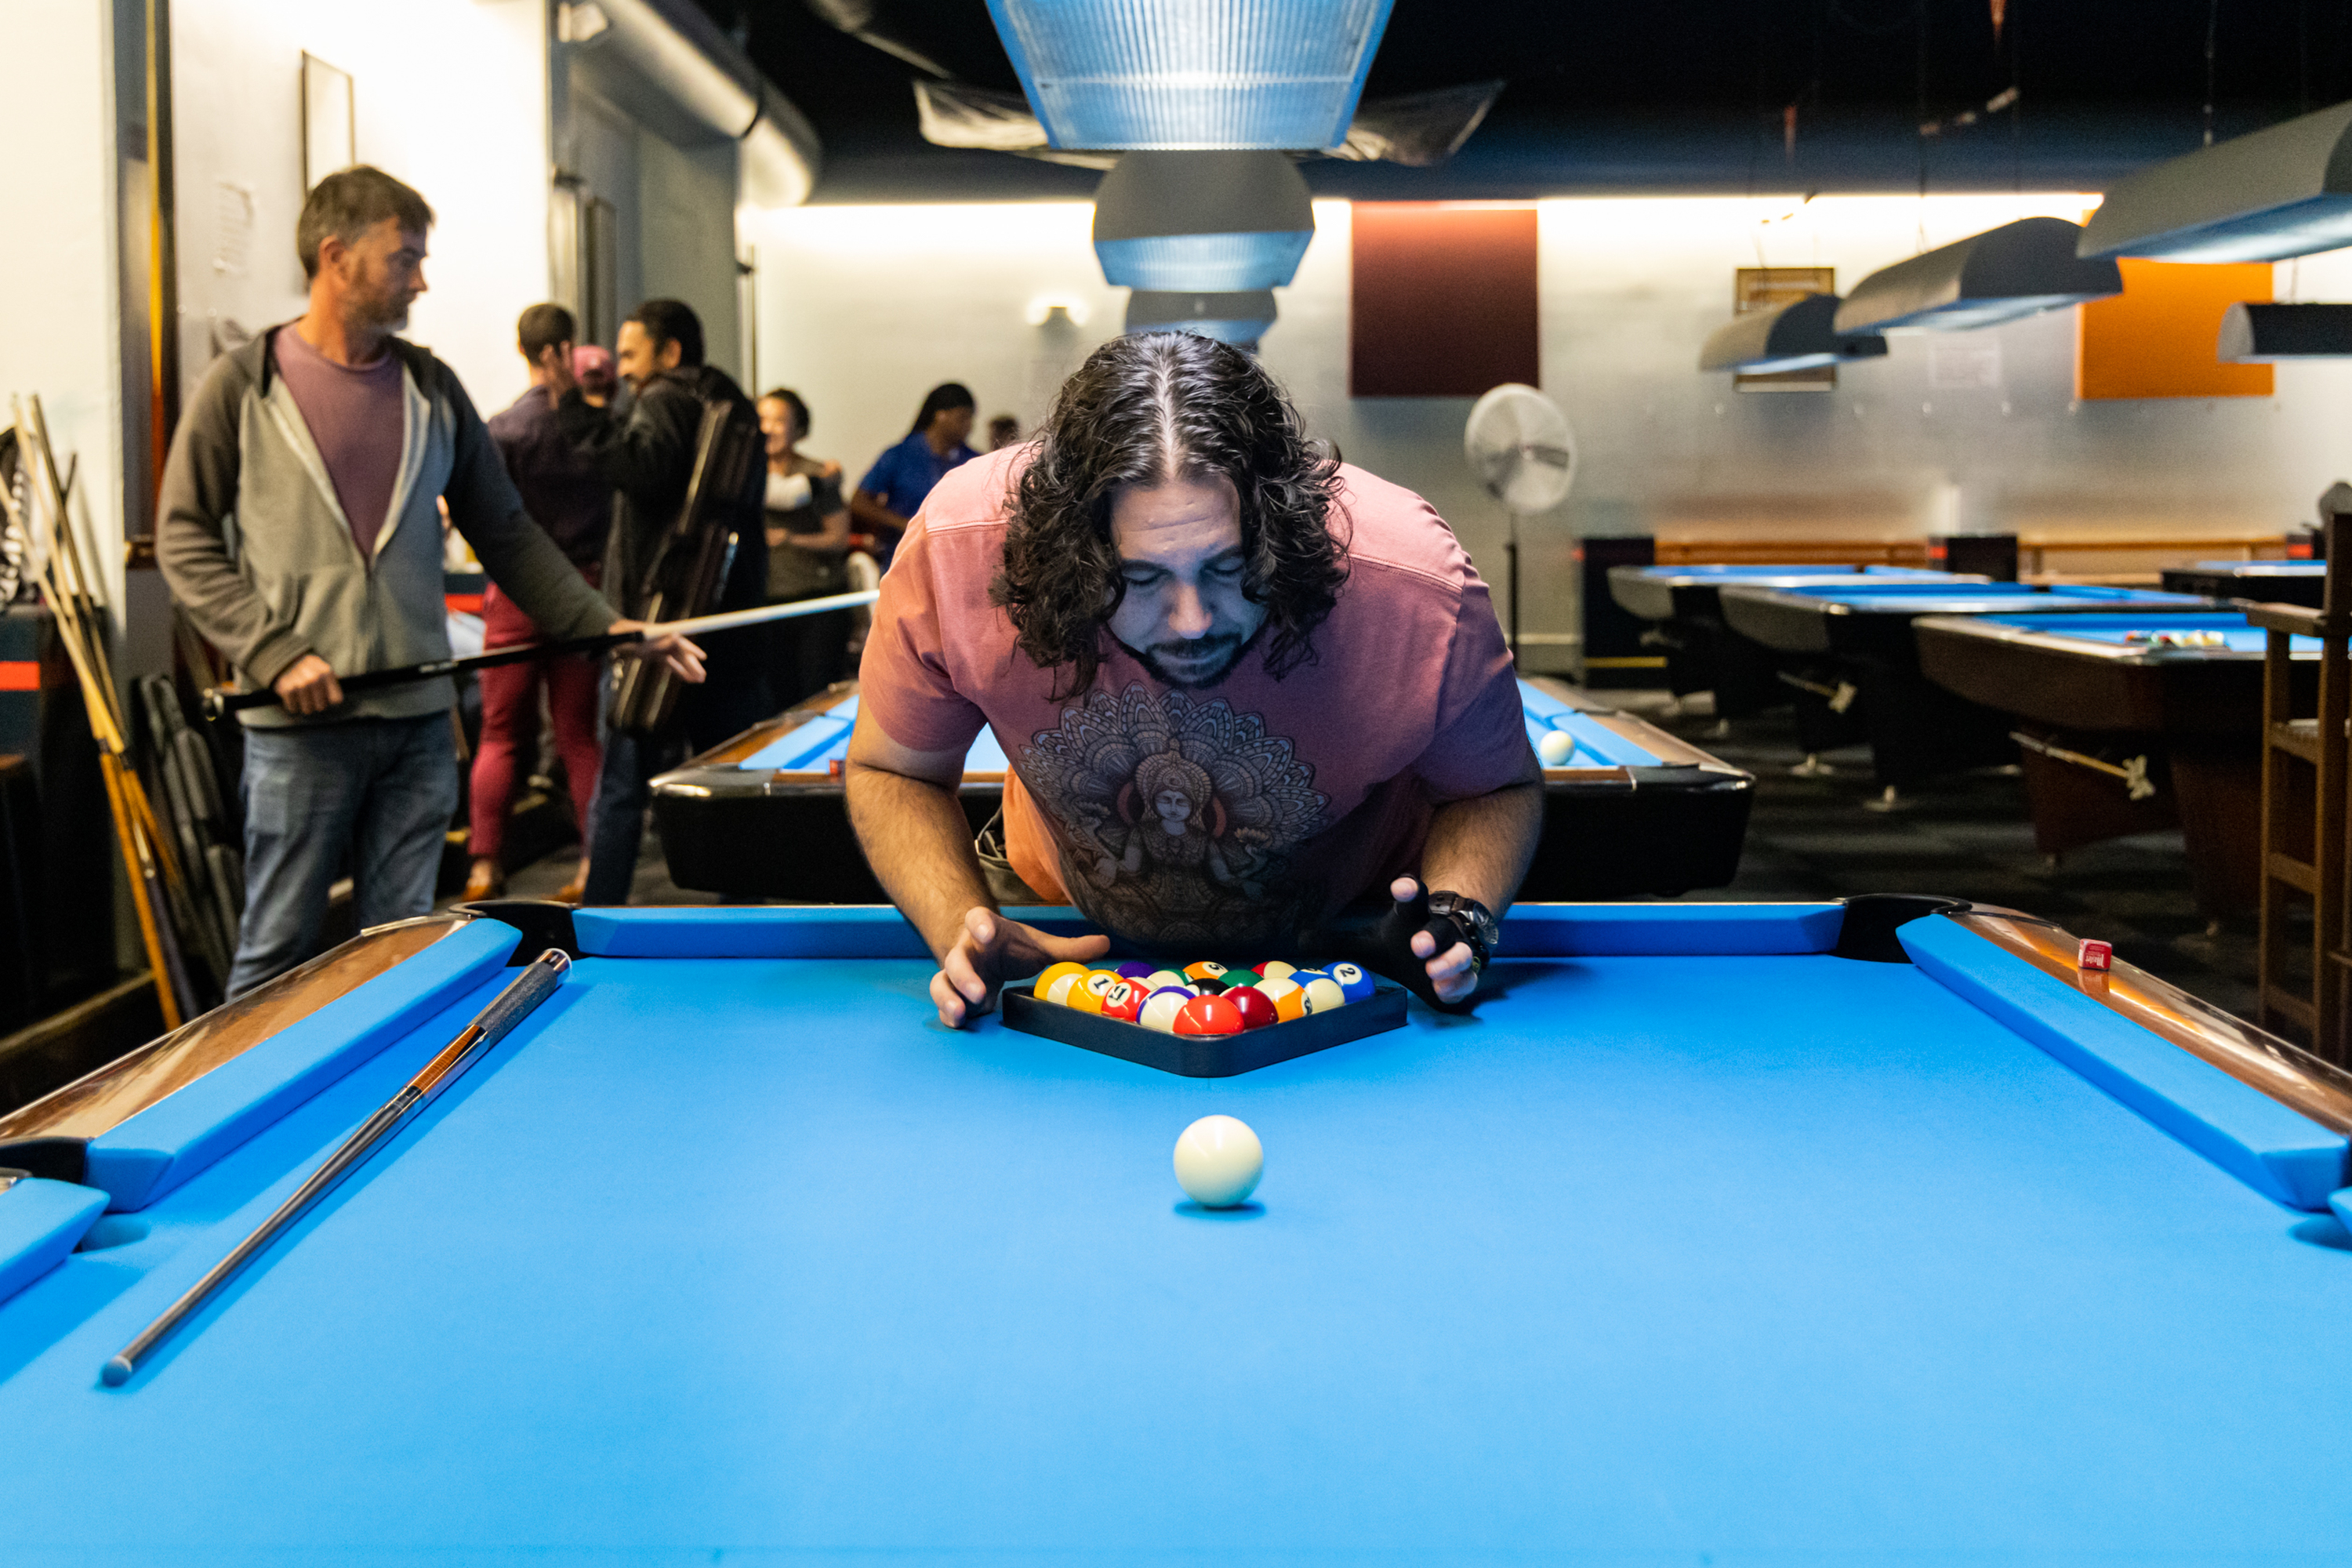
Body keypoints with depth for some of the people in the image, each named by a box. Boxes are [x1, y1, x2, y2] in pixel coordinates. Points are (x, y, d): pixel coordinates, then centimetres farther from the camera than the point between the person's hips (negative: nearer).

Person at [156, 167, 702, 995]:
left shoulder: (432, 389, 9)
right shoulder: (244, 384, -2)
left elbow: (507, 534, 13)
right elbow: (185, 539, -1)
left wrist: (612, 629, 4)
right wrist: (274, 652, -13)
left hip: (417, 718, 4)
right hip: (301, 724, -4)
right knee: (276, 955, 3)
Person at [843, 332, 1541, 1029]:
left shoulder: (1416, 588, -33)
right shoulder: (955, 549, -31)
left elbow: (1500, 789, -11)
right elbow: (891, 772, -11)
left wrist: (1457, 912, -31)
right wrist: (962, 929, -29)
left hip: (1344, 939, 0)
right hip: (1072, 929, 1)